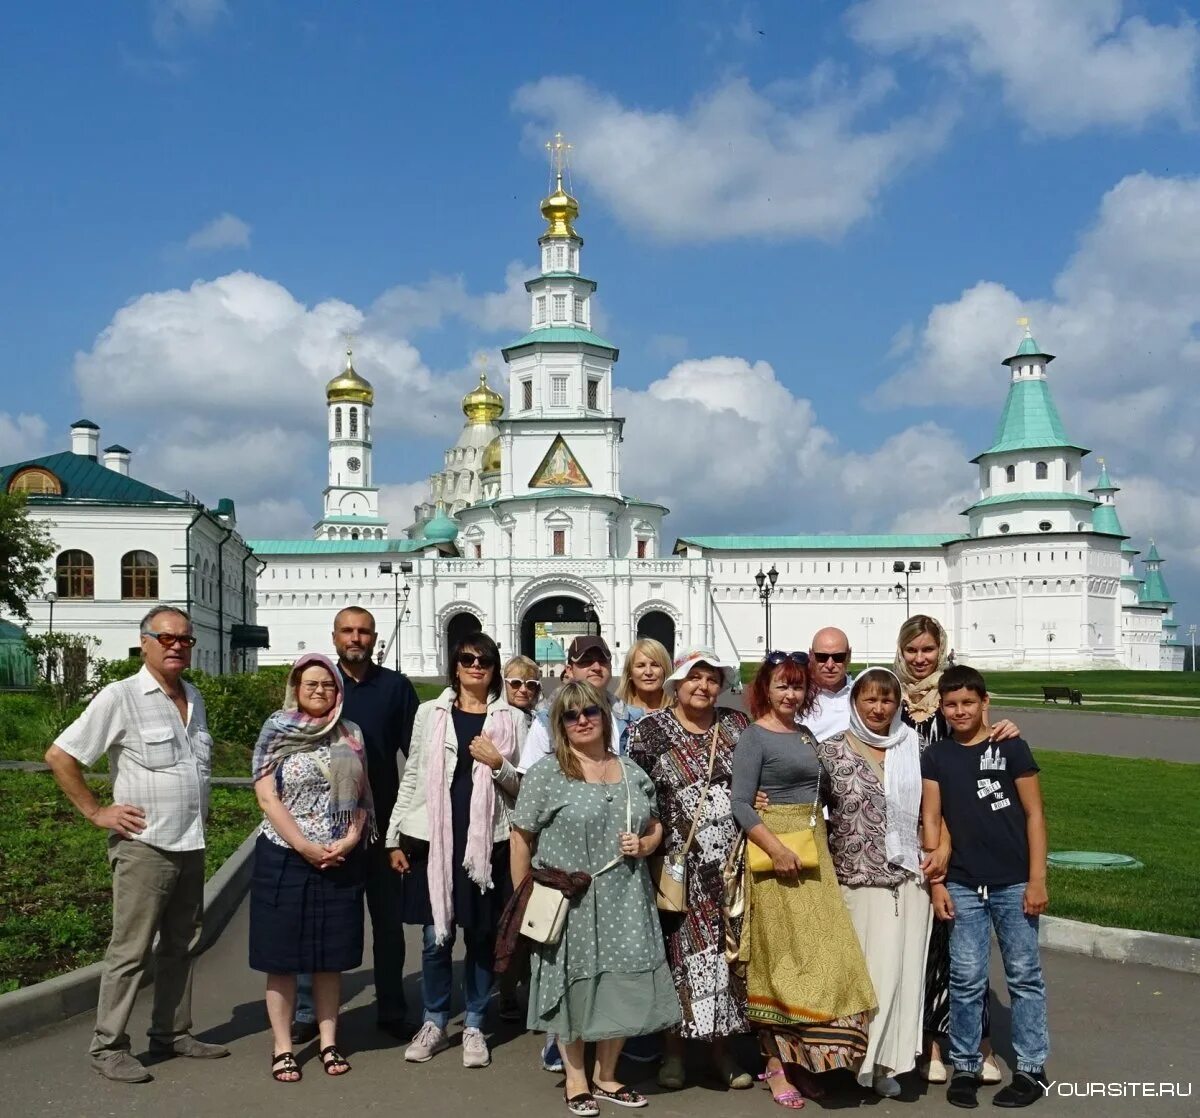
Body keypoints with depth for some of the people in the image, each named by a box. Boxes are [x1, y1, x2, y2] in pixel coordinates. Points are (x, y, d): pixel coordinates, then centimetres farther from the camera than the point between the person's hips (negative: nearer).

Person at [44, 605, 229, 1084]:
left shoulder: (194, 698, 11)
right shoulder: (120, 697, -10)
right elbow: (59, 756, -10)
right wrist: (95, 812, -11)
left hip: (191, 846, 7)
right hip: (143, 846, -7)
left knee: (179, 946, 14)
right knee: (130, 951, -1)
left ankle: (172, 1034, 26)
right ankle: (108, 1046, 10)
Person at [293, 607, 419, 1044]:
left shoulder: (396, 686, 3)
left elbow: (415, 751, 4)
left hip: (382, 819, 1)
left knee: (388, 918, 9)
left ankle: (391, 1010, 21)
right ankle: (307, 1012, 18)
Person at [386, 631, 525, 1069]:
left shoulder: (511, 719, 7)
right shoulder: (430, 712, 8)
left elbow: (524, 787, 9)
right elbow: (412, 776, 10)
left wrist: (498, 764, -10)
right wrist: (394, 836, 7)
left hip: (487, 840, 0)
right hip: (433, 837, 0)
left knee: (481, 935, 6)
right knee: (436, 936, 4)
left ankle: (474, 1026, 20)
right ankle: (434, 1022, 21)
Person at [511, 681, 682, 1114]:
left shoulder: (632, 772, 8)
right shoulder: (545, 773, -7)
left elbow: (655, 827, 18)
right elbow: (521, 838, -5)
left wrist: (643, 845, -3)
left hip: (624, 903, 4)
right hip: (568, 904, -4)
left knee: (622, 988, 9)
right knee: (574, 989, 6)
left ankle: (606, 1075, 29)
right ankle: (575, 1078, 26)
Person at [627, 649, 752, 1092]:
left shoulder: (737, 725, 8)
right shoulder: (649, 730, -1)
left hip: (732, 861, 3)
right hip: (679, 863, -3)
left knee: (727, 948, 6)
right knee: (681, 949, 0)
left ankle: (721, 1047, 20)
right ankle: (674, 1051, 15)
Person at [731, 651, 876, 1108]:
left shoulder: (808, 735, 15)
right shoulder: (754, 737, -6)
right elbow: (740, 803, -13)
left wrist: (818, 847, 11)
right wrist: (776, 849, -21)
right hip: (775, 852, -7)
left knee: (820, 954, 5)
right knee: (780, 959, -2)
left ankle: (805, 1060, 17)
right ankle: (776, 1065, 8)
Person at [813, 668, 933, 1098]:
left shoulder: (914, 749, 5)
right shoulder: (831, 751, -3)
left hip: (908, 878, 2)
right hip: (855, 879, -2)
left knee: (899, 966, 4)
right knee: (862, 967, 0)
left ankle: (886, 1061, 17)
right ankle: (855, 1057, 14)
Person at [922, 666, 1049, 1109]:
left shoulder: (1011, 748, -3)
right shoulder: (935, 757, 5)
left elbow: (1034, 814, -2)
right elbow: (931, 821, 5)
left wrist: (1037, 880, -6)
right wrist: (936, 883, -1)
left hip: (1014, 883, -2)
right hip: (962, 885, 2)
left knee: (1024, 976, 6)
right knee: (966, 979, 5)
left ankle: (1032, 1068, 16)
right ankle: (965, 1067, 17)